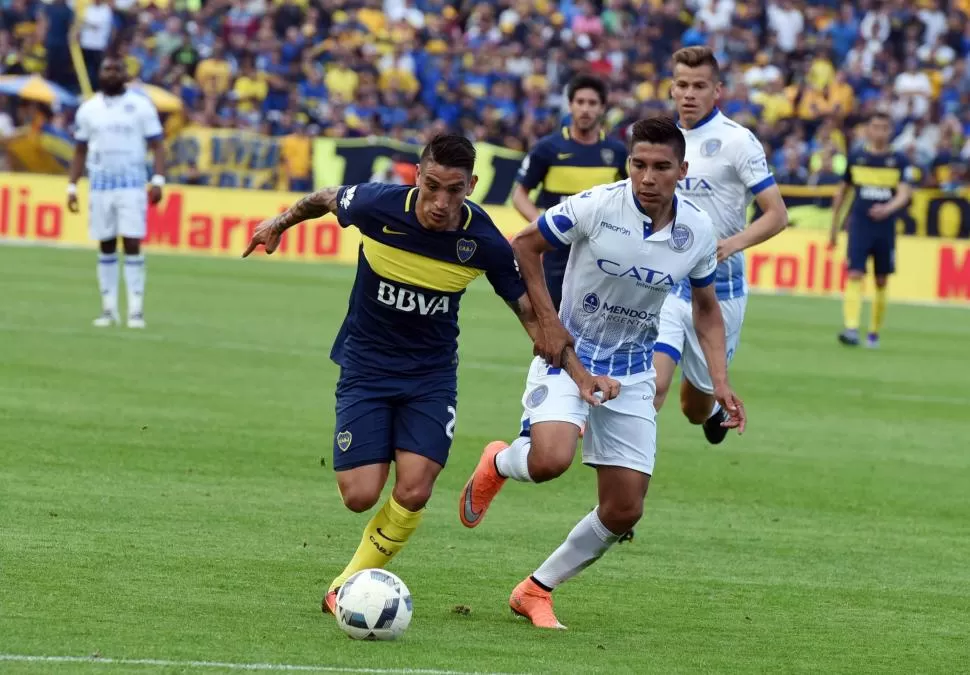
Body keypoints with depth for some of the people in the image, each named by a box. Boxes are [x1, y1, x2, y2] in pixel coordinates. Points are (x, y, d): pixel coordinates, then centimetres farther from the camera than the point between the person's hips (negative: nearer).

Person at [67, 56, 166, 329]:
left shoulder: (141, 106, 0)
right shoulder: (88, 109, 9)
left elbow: (157, 145, -1)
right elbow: (80, 152, 15)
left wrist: (158, 180, -13)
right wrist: (72, 187, 8)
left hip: (132, 183, -3)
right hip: (100, 184, 3)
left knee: (132, 244, -9)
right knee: (106, 246, 4)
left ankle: (136, 309, -8)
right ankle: (109, 309, 9)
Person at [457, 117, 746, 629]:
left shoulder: (697, 232, -7)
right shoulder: (597, 207, -18)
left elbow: (706, 309, 10)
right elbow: (524, 245, -5)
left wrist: (720, 382, -2)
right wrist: (547, 321, -14)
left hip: (631, 374, 4)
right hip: (568, 355, -4)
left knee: (624, 512, 1)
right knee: (551, 459, -31)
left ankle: (536, 591, 23)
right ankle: (498, 464, 7)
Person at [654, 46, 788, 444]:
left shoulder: (737, 141, -9)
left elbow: (776, 214, -11)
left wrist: (731, 244, -26)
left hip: (718, 288, -3)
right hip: (664, 285, 3)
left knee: (695, 408, 12)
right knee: (652, 383, -21)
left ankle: (714, 409, 48)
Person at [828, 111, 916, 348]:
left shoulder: (900, 161, 2)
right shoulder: (856, 158, 5)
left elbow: (904, 193, -9)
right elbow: (842, 192, 14)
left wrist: (888, 209, -29)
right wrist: (834, 227, 16)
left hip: (886, 228, 1)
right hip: (859, 226, -1)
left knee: (882, 281, 7)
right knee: (855, 276, -14)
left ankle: (874, 332, 20)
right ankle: (850, 328, -22)